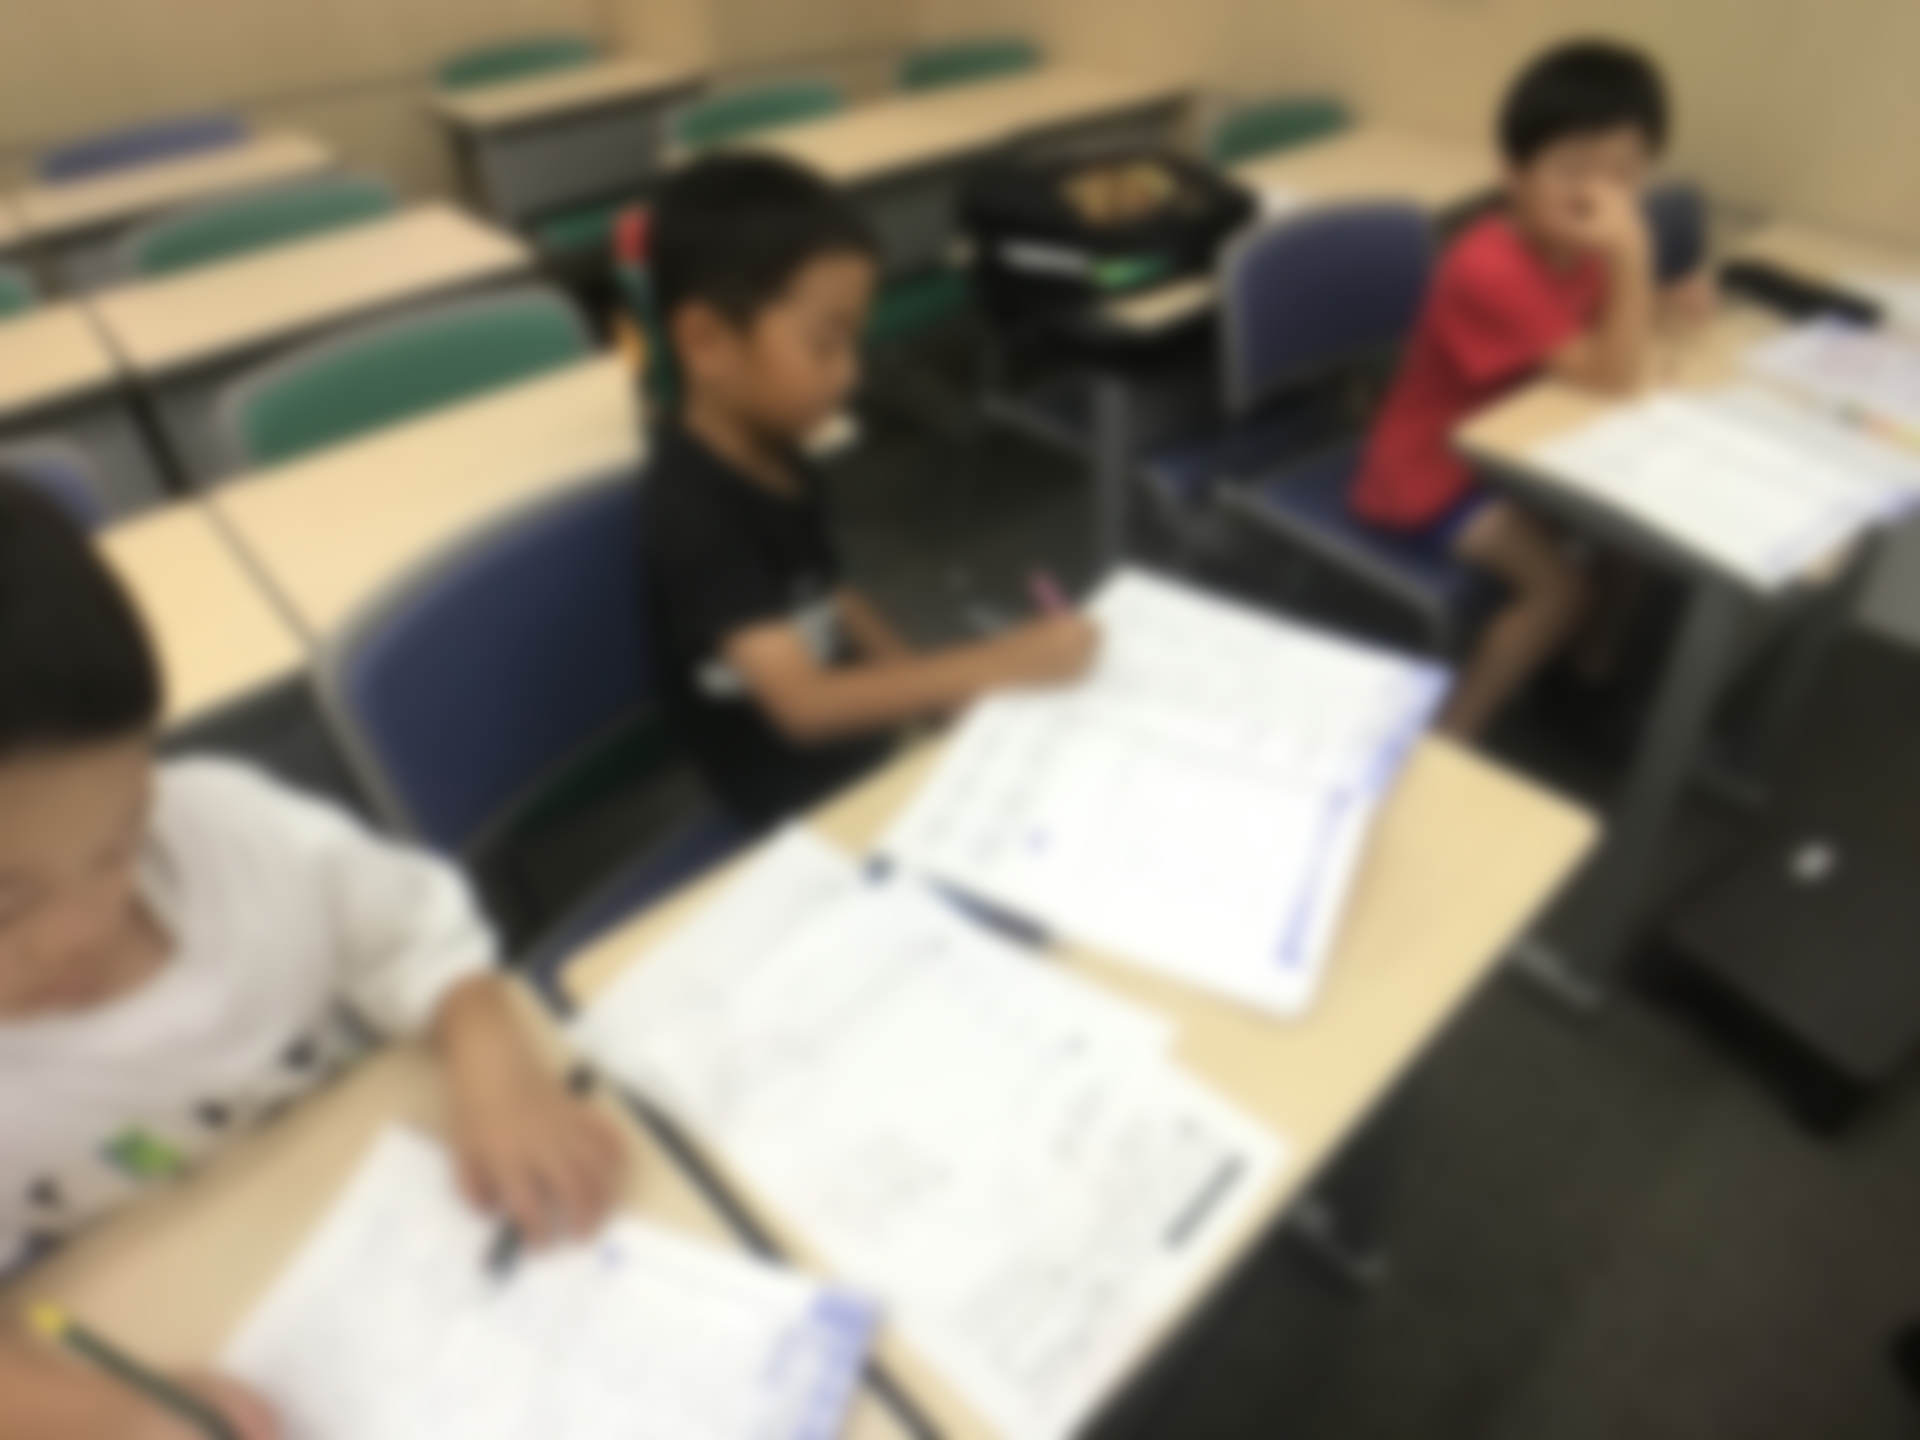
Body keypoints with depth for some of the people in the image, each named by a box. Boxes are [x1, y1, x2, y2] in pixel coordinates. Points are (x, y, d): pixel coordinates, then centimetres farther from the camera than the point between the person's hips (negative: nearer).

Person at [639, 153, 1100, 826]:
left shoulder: (775, 456, 1)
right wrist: (998, 664, -34)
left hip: (860, 749, 8)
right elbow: (801, 701, -32)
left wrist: (929, 684, -2)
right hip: (800, 805, -8)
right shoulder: (692, 512, -25)